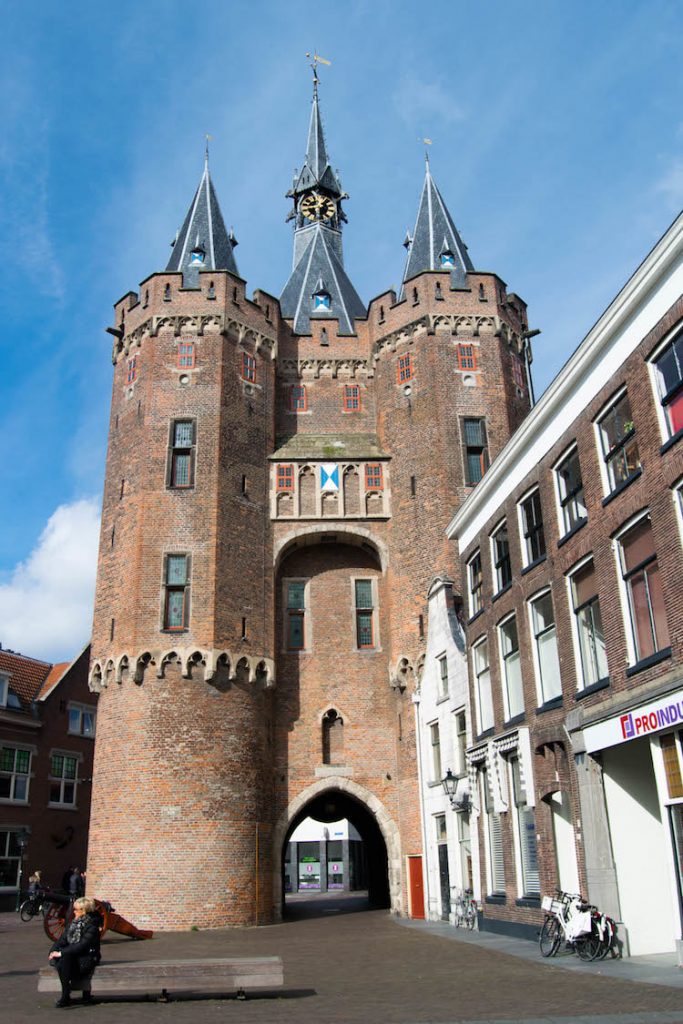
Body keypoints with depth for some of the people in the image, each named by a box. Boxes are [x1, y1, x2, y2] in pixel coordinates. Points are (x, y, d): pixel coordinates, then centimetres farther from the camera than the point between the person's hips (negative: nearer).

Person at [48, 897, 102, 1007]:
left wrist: (62, 953, -26)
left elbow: (81, 946, -22)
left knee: (64, 958, -31)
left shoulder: (92, 926, -12)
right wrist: (54, 951, -13)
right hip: (71, 956, 7)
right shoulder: (72, 923, 12)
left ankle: (65, 997, -24)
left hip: (86, 959, -7)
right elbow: (62, 939, 7)